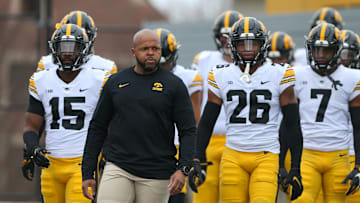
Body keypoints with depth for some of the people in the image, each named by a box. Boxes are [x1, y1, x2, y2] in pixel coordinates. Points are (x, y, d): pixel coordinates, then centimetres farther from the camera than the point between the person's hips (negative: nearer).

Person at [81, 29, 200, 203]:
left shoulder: (174, 85, 2)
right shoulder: (115, 82, 8)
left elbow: (188, 131, 0)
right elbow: (98, 128, 13)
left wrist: (183, 169, -14)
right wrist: (87, 172, 8)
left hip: (156, 175, -1)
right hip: (118, 168, 1)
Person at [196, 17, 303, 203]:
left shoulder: (279, 76, 1)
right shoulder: (221, 78, 7)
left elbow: (292, 126, 2)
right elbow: (206, 123, 12)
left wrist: (295, 169, -2)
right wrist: (198, 161, 4)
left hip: (266, 157, -2)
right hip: (233, 157, 2)